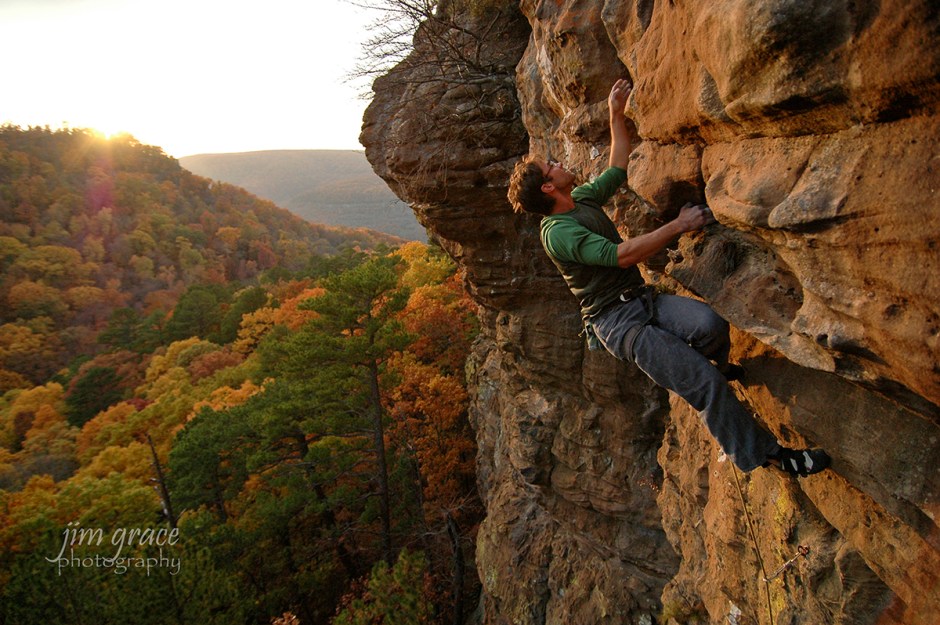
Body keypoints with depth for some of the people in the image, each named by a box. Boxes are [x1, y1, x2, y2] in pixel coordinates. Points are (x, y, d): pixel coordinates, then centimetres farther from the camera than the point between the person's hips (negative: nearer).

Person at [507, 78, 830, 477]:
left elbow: (618, 169, 24)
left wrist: (616, 115, 19)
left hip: (642, 298, 7)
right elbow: (622, 255, -23)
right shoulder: (557, 233, -16)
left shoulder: (584, 198, 12)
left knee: (710, 324, -23)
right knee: (705, 384, -16)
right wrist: (679, 225, -19)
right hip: (615, 320, -7)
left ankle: (719, 366, 12)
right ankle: (764, 454, 0)